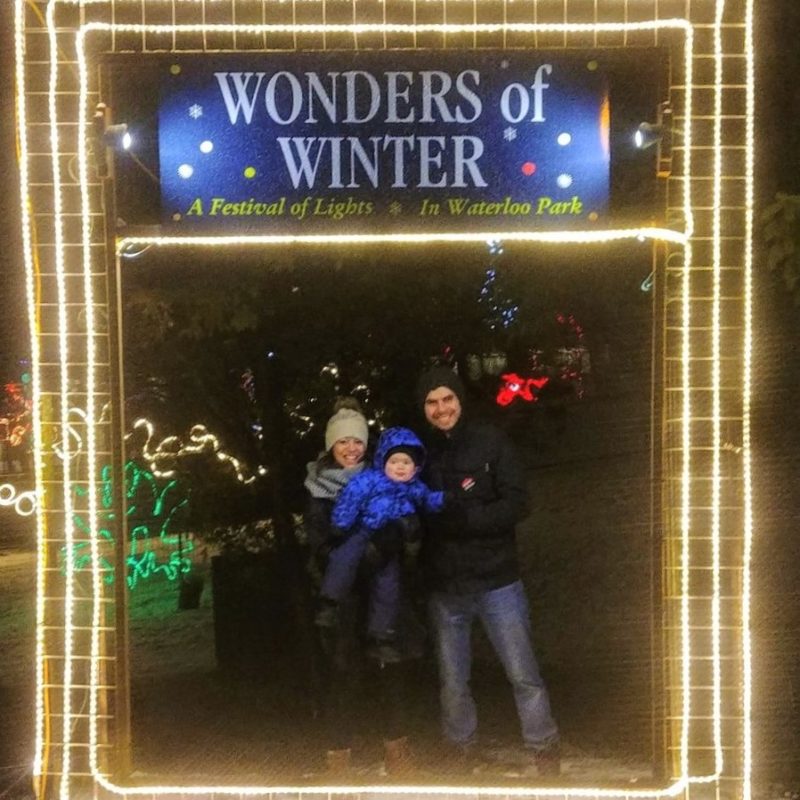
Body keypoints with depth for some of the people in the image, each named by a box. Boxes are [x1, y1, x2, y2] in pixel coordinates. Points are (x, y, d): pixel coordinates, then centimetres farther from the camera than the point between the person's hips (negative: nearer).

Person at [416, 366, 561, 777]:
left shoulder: (490, 441, -5)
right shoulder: (421, 453, 1)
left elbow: (515, 503, -12)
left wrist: (462, 519, -23)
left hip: (496, 581, -2)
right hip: (445, 589, 2)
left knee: (523, 675, 4)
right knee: (452, 683, 14)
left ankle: (544, 754, 21)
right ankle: (462, 752, 33)